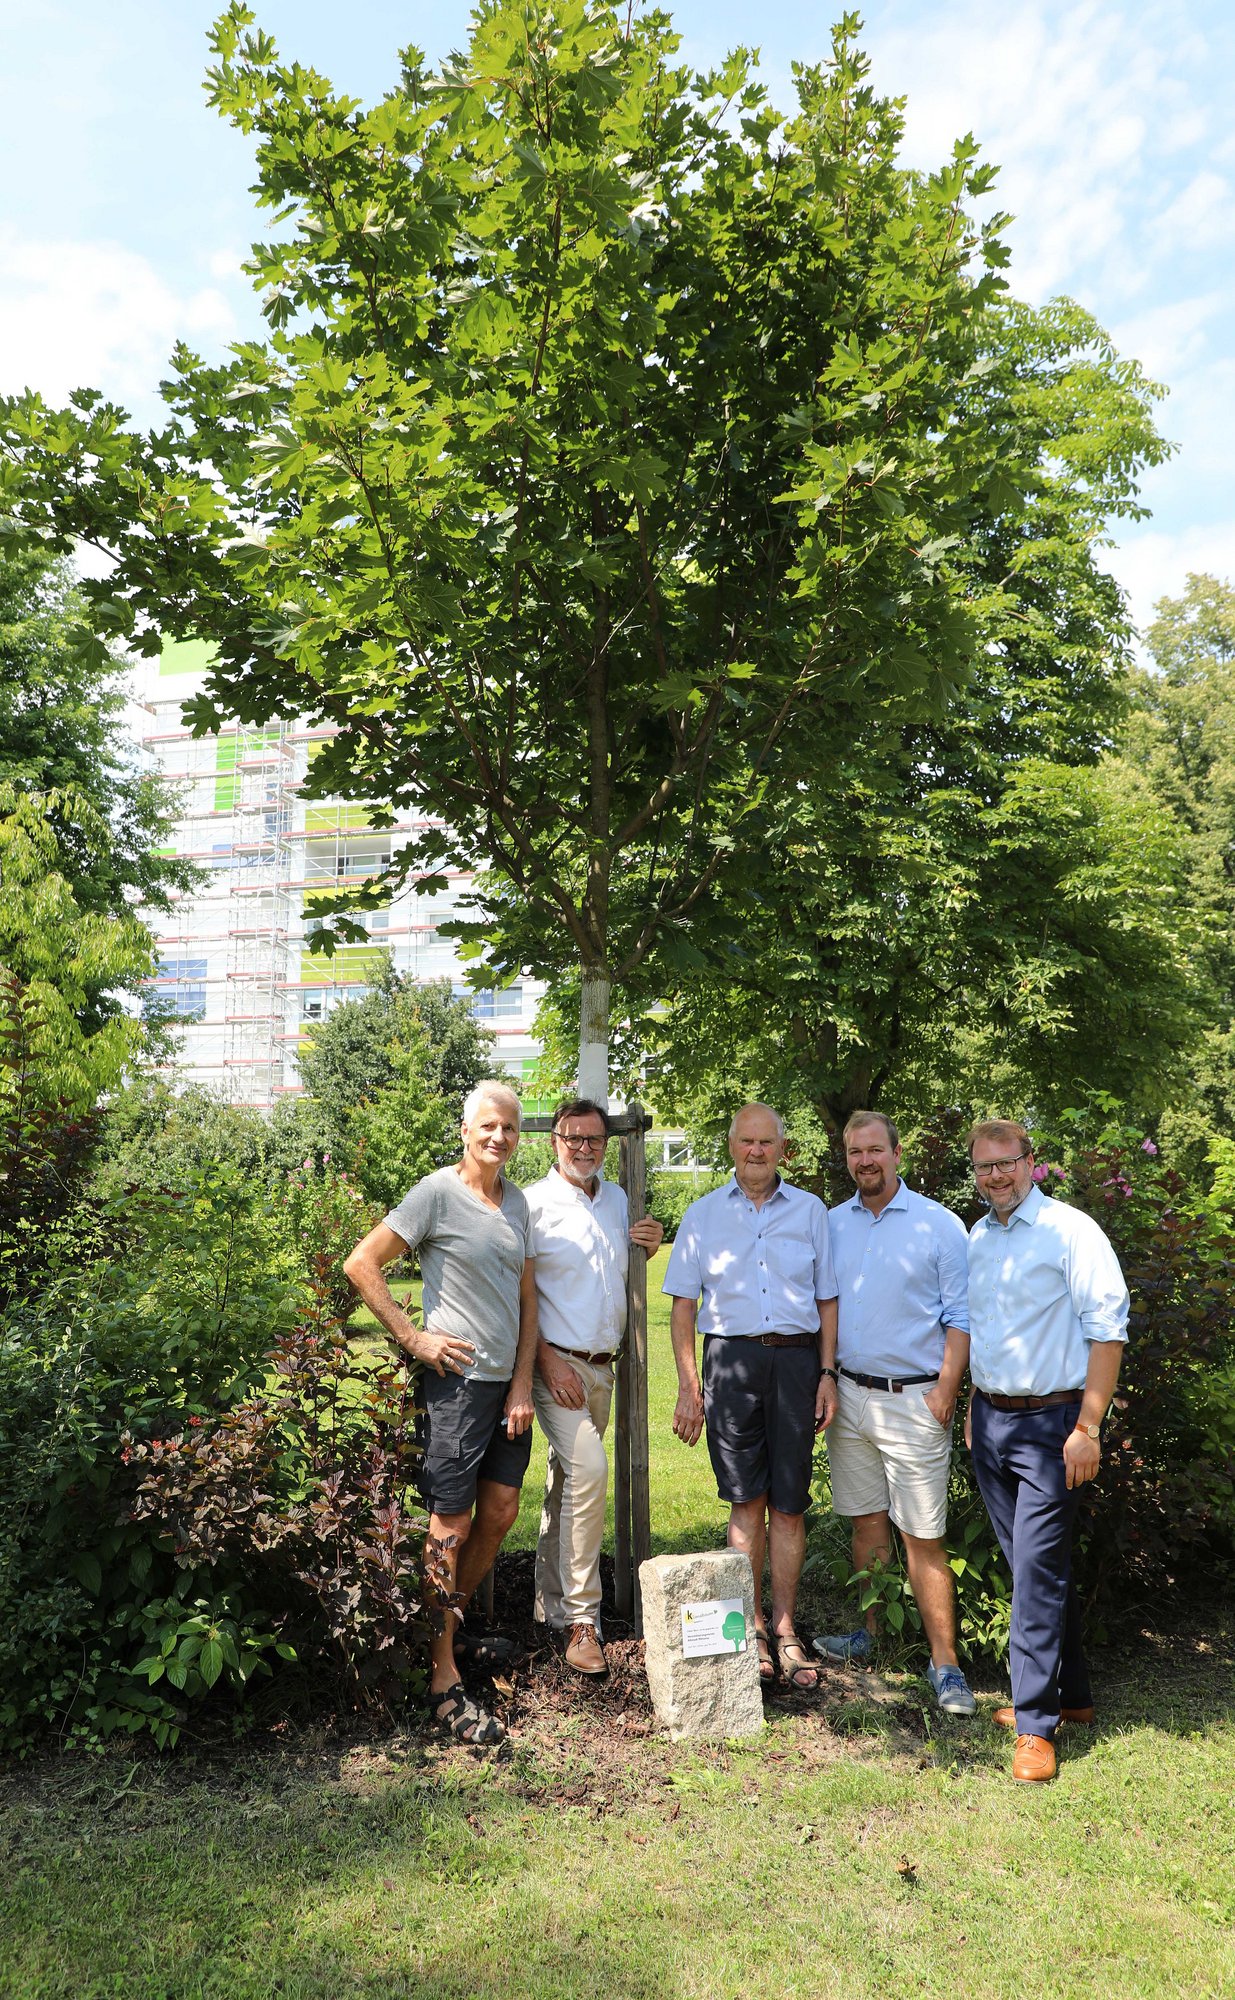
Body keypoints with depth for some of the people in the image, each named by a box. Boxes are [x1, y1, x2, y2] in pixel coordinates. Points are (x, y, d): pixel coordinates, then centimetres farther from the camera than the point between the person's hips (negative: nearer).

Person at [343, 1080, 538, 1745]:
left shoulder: (517, 1202, 10)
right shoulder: (437, 1192, -11)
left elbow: (526, 1298, 12)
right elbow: (361, 1264, -12)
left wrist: (523, 1384, 5)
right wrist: (413, 1338, -13)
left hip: (511, 1382, 7)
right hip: (459, 1380, -7)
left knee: (500, 1511, 15)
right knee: (450, 1526, -1)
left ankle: (450, 1620, 36)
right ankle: (442, 1681, 9)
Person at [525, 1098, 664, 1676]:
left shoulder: (617, 1199, 11)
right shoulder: (534, 1204, -10)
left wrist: (649, 1247, 4)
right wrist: (548, 1359, -17)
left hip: (603, 1364, 7)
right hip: (557, 1362, -7)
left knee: (566, 1483, 15)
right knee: (588, 1471, -19)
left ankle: (551, 1603, 28)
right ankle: (581, 1619, -10)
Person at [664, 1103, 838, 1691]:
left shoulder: (810, 1211, 9)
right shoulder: (704, 1215, 7)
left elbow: (827, 1299, 11)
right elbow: (683, 1304, 6)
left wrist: (827, 1373, 2)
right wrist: (689, 1385, -1)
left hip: (796, 1360, 1)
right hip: (731, 1360, 0)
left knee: (788, 1505, 4)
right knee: (747, 1501, 4)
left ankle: (785, 1631, 16)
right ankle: (751, 1628, 17)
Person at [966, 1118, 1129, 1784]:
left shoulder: (1070, 1230, -11)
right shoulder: (976, 1238, 10)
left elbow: (1107, 1329, -14)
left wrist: (1087, 1428, -17)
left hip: (1050, 1422, -7)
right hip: (990, 1421, 7)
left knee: (1038, 1570, -6)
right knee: (1032, 1565, 14)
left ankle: (1036, 1723, 4)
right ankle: (1071, 1693, 29)